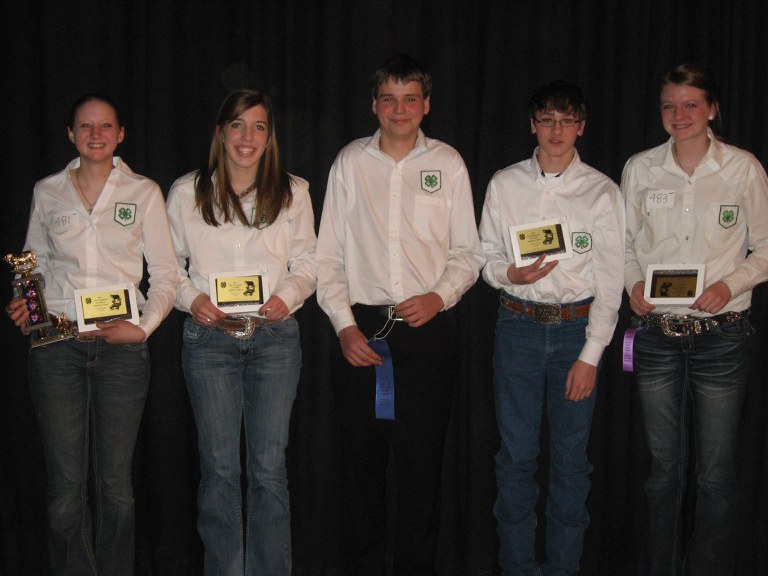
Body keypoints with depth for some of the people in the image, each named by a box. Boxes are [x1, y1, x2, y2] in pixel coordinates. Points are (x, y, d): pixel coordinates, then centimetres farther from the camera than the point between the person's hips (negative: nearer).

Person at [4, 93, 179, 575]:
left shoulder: (144, 192, 7)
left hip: (122, 347, -1)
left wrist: (144, 326, -8)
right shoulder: (47, 192, 12)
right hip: (57, 343, 1)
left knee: (116, 482, 1)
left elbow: (166, 275, 6)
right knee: (66, 486, -1)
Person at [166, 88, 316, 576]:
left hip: (275, 337, 0)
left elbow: (308, 261, 9)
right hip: (209, 338, 0)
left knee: (269, 467, 2)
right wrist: (191, 299, -9)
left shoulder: (293, 192, 7)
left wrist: (287, 297, -10)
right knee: (219, 467, 3)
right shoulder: (187, 192, 5)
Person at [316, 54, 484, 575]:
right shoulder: (350, 162, 7)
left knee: (422, 460, 3)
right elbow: (329, 254, 6)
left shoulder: (448, 164, 7)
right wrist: (344, 325, -3)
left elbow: (467, 252, 9)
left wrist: (440, 296, -9)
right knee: (362, 459, 5)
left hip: (428, 327, 0)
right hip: (360, 329, 1)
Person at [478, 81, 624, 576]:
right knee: (516, 453, 4)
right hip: (519, 326, 1)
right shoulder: (505, 184, 5)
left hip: (578, 327, -1)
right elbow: (487, 255, 11)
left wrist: (590, 355, -8)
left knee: (571, 456, 4)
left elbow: (610, 282, -2)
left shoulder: (603, 192, 0)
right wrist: (510, 274, -12)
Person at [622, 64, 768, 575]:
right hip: (657, 333, 2)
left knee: (717, 472, 2)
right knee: (664, 466, 11)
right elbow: (625, 243, 13)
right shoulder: (640, 169, 5)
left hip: (722, 334, -2)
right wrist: (634, 284, -5)